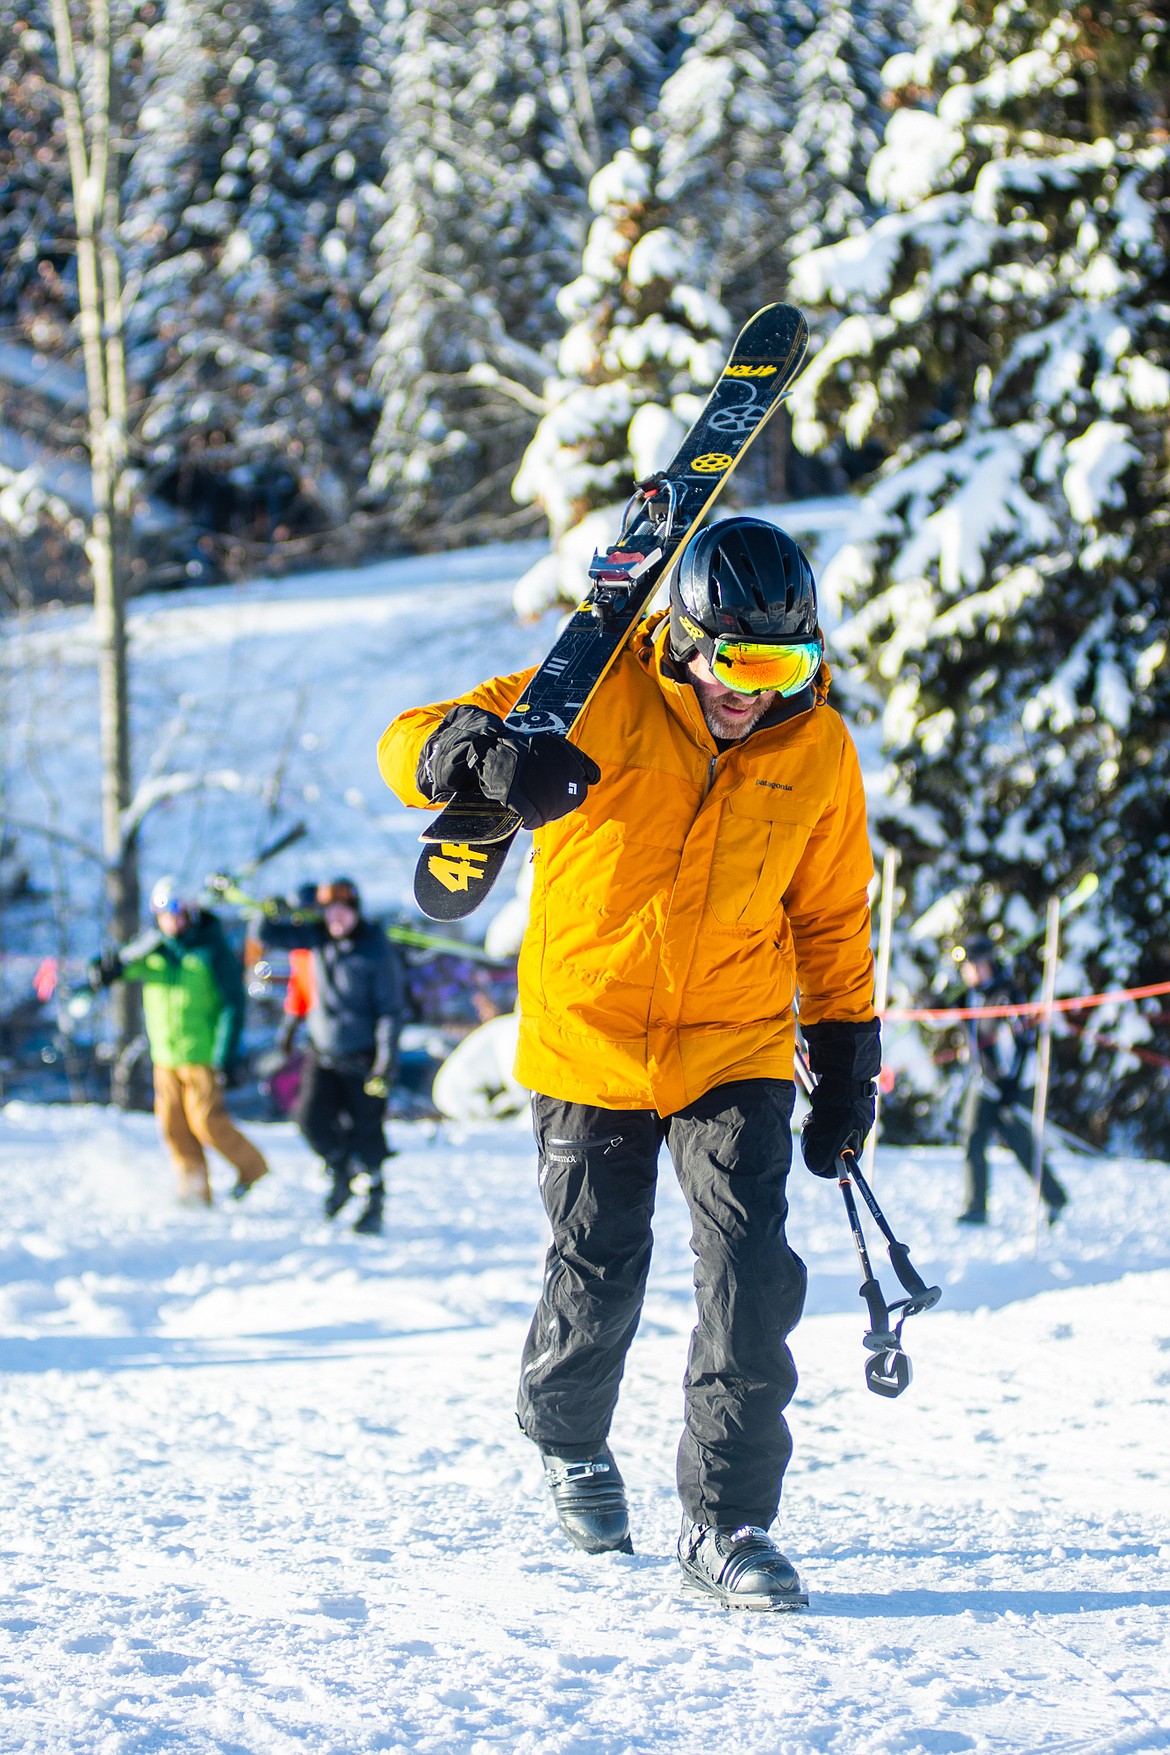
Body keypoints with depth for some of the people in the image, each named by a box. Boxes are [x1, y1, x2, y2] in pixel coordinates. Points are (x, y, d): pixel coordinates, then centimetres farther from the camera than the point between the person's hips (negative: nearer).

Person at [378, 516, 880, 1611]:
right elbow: (412, 744, -15)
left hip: (734, 1049, 1)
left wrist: (848, 1060, 11)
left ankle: (726, 1520, -5)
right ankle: (569, 1439, 40)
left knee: (752, 1274, -14)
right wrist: (487, 753, -38)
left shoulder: (815, 749, -3)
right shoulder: (602, 698, -12)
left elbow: (831, 915, 12)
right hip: (587, 1041, -1)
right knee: (597, 1279, 9)